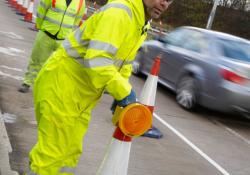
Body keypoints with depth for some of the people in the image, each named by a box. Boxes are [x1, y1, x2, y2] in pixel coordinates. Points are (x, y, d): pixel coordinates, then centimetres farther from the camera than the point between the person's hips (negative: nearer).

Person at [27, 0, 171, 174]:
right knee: (54, 152, -3)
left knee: (71, 152, 18)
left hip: (82, 95, 10)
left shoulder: (142, 24, 9)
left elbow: (123, 62, 18)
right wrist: (124, 92, -24)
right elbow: (97, 60, -34)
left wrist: (121, 95, 8)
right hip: (60, 85, -10)